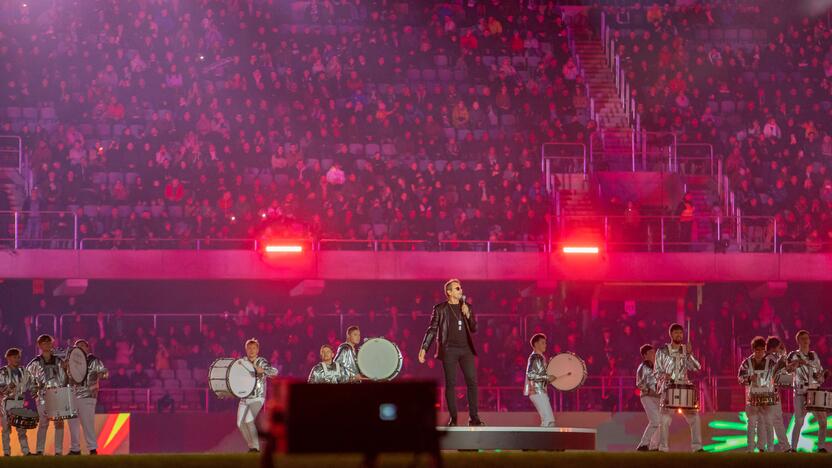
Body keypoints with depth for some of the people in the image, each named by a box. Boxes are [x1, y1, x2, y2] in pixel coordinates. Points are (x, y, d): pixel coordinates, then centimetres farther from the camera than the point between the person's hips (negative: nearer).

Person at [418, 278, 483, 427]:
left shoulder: (466, 307, 14)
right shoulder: (440, 309, 3)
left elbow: (474, 329, 12)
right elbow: (432, 329, 3)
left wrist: (467, 314, -4)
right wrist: (424, 348, -5)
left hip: (466, 349, 3)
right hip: (449, 350, -3)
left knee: (472, 381, -4)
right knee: (450, 384, -2)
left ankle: (473, 417, 0)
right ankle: (453, 419, 3)